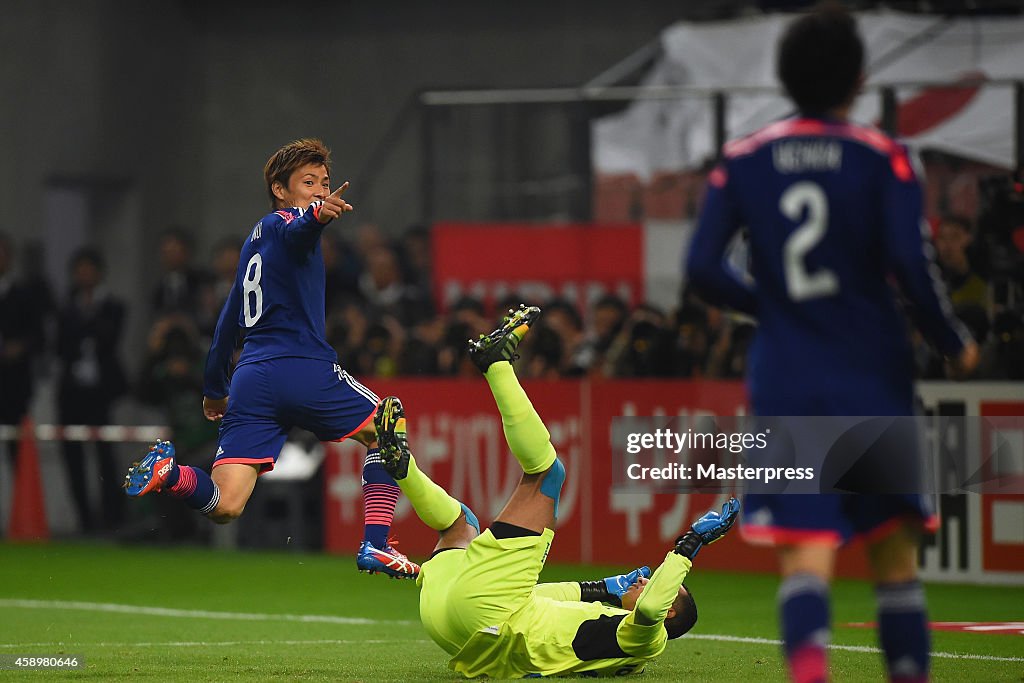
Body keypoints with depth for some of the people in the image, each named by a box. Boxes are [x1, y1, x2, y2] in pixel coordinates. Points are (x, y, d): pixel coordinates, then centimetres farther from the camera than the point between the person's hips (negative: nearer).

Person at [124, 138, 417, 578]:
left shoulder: (255, 238, 26)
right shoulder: (281, 222, 3)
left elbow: (228, 321, 32)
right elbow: (296, 230, -25)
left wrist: (215, 389, 41)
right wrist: (317, 214, -48)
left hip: (250, 377, 7)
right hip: (304, 368, -7)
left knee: (224, 506, -2)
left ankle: (169, 473, -30)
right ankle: (375, 544, 2)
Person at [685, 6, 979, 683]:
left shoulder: (743, 161, 5)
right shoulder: (882, 158, -3)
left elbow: (703, 268, 1)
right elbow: (911, 263, -13)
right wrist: (955, 343, 2)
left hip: (785, 380, 1)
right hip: (873, 376, -1)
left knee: (806, 552, -9)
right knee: (894, 548, 13)